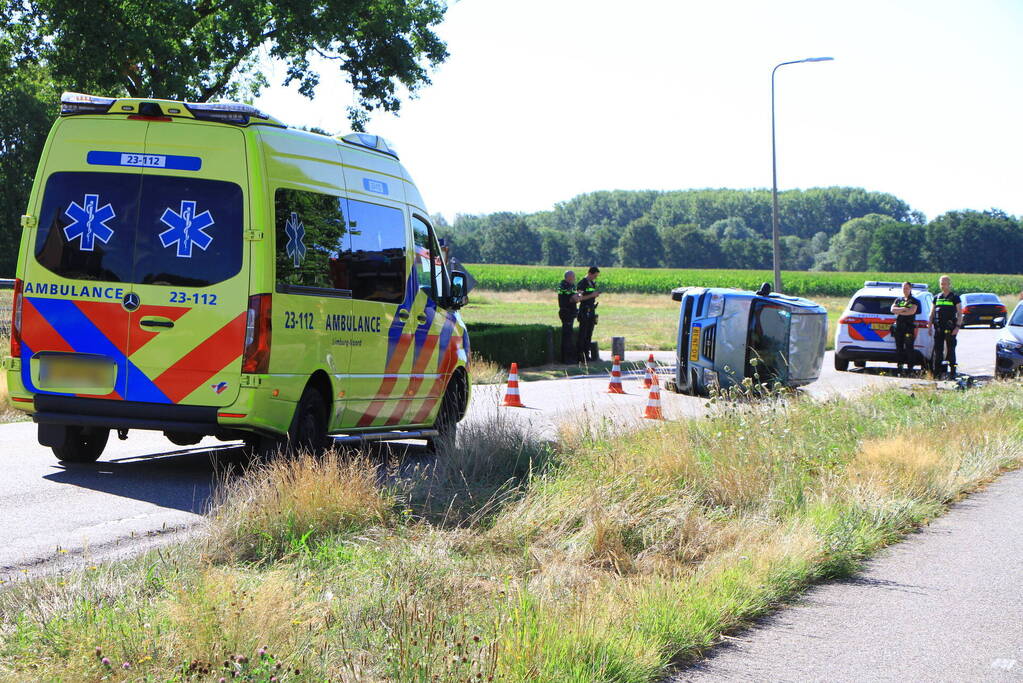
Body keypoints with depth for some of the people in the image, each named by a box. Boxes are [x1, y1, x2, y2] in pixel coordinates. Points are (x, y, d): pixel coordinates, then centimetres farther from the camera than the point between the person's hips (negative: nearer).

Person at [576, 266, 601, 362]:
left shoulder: (593, 283, 15)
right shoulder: (582, 283, -10)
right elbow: (580, 298, -17)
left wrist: (596, 295, 10)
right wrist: (591, 295, -19)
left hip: (591, 310, 8)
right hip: (584, 311, -8)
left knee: (589, 335, 9)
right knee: (582, 334, -7)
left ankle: (586, 354, 14)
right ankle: (579, 355, -4)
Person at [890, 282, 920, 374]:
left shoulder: (914, 300, 6)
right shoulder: (898, 300, 18)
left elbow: (912, 311, -10)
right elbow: (892, 309, 3)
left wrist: (899, 312, -5)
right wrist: (903, 309, -10)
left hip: (909, 326, -4)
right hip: (898, 326, 4)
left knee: (909, 348, -9)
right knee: (899, 347, 2)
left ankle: (910, 367, -8)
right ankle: (900, 366, 6)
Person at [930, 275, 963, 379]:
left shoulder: (955, 297, 3)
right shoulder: (937, 297, 15)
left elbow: (960, 314, 0)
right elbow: (932, 314, 18)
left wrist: (957, 327, -11)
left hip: (950, 328, -4)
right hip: (938, 328, 4)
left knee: (950, 350, -2)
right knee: (938, 350, 3)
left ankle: (952, 371, 2)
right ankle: (937, 372, 7)